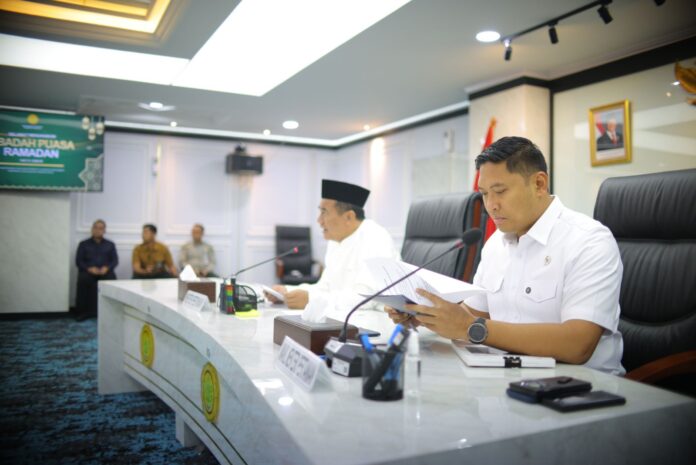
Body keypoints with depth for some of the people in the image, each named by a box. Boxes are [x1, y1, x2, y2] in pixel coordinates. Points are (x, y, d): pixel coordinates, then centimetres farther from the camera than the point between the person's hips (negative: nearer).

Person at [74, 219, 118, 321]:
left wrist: (107, 268, -13)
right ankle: (82, 311, -28)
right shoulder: (83, 244, 18)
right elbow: (78, 261, 7)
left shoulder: (110, 245, 21)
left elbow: (115, 260, 9)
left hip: (105, 271, 0)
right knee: (83, 279, -36)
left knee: (111, 279, -36)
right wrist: (89, 268, -13)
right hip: (88, 271, 0)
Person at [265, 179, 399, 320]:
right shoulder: (336, 241, 10)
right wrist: (287, 292, 0)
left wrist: (310, 299, -25)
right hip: (341, 317, 7)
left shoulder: (375, 240, -17)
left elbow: (366, 296, -26)